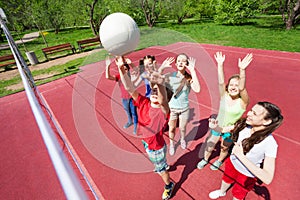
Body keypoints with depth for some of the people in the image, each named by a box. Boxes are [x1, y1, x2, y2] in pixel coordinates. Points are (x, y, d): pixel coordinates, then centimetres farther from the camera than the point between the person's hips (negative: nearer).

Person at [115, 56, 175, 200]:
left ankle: (168, 185, 53)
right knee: (157, 162, 37)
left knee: (160, 169, 21)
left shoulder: (162, 110, -32)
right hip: (146, 142, 6)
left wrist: (160, 85, -78)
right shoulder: (143, 102, -18)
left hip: (156, 146, -6)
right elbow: (129, 88, -29)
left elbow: (163, 100, -57)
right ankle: (164, 165, 72)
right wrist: (121, 69, -43)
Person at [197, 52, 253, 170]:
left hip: (231, 131, -2)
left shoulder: (243, 102, -23)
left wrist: (242, 70, -55)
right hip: (217, 126, 2)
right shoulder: (224, 96, -16)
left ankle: (219, 161, 54)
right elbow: (221, 82, -29)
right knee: (209, 145, 17)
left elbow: (242, 88, -41)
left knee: (224, 148, 22)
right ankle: (205, 159, 46)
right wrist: (220, 65, -40)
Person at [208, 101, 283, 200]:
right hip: (232, 163, 4)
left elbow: (267, 179, -36)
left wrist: (241, 156, -41)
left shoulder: (269, 143, -36)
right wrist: (216, 127, -24)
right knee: (226, 180, 34)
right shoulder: (244, 124, -24)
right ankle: (222, 192, 66)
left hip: (246, 175, -4)